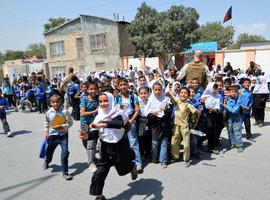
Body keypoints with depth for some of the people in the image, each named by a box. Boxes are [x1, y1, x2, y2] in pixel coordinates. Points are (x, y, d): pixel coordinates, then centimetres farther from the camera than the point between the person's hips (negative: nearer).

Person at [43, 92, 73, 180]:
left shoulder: (65, 111, -15)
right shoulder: (48, 113, -5)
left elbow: (70, 123, -12)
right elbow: (46, 123, 13)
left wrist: (61, 126, -22)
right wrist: (46, 132, 9)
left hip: (63, 135, -3)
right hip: (53, 135, 3)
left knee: (65, 152, -11)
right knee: (49, 151, 21)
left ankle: (65, 172, 4)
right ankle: (47, 161, 58)